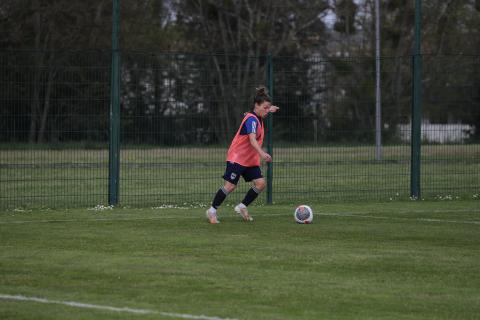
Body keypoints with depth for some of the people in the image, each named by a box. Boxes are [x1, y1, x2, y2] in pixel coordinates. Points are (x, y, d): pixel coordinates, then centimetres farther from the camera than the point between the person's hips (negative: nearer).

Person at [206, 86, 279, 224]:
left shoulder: (257, 117, 6)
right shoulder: (252, 119, -22)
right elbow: (252, 139, -38)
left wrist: (269, 109, 30)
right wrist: (262, 153, -52)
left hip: (250, 159, 9)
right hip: (237, 157, -9)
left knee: (260, 183, -6)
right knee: (230, 186, -10)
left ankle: (242, 207, 8)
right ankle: (212, 211, 4)